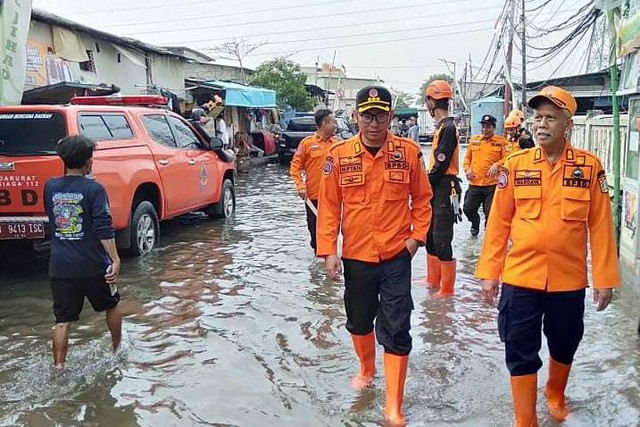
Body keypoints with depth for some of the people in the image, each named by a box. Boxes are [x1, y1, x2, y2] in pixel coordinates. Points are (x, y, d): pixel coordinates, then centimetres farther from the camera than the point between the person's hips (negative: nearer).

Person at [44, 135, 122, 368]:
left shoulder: (50, 187, 3)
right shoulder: (94, 189, -12)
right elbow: (104, 229, -19)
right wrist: (115, 260, -19)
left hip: (60, 266, 3)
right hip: (92, 264, -3)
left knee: (62, 320, 7)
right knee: (111, 305, 21)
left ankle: (58, 367, 3)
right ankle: (118, 349, 36)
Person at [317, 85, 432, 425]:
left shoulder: (409, 152, -6)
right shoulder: (339, 155, -6)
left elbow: (421, 198, 6)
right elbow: (329, 206, -2)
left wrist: (417, 235, -3)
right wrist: (328, 251, -5)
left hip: (397, 256, -1)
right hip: (356, 255, 2)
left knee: (396, 330, 0)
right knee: (359, 321, 20)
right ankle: (367, 370, 48)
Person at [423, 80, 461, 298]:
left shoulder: (448, 128, -16)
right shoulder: (442, 126, 14)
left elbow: (441, 165, -20)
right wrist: (427, 183, 8)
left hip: (444, 189, -10)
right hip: (436, 189, 10)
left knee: (442, 240, -5)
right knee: (431, 235, 18)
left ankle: (447, 288, 3)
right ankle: (433, 280, 30)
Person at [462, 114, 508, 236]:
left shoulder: (501, 141, 0)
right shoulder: (474, 140, 11)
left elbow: (506, 158, -6)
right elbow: (467, 157, 16)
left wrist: (497, 164, -24)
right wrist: (467, 169, 0)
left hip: (492, 183, -3)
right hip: (474, 183, 3)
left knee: (490, 212, 0)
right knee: (468, 209, 6)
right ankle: (475, 223, 37)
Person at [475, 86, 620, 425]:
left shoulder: (590, 166, -4)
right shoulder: (515, 165, -3)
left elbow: (600, 226, -2)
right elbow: (498, 222, 0)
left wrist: (604, 279, -2)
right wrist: (489, 273, -1)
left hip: (568, 280, 1)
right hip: (520, 277, 0)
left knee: (564, 347, 20)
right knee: (520, 354, 5)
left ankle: (555, 395, 49)